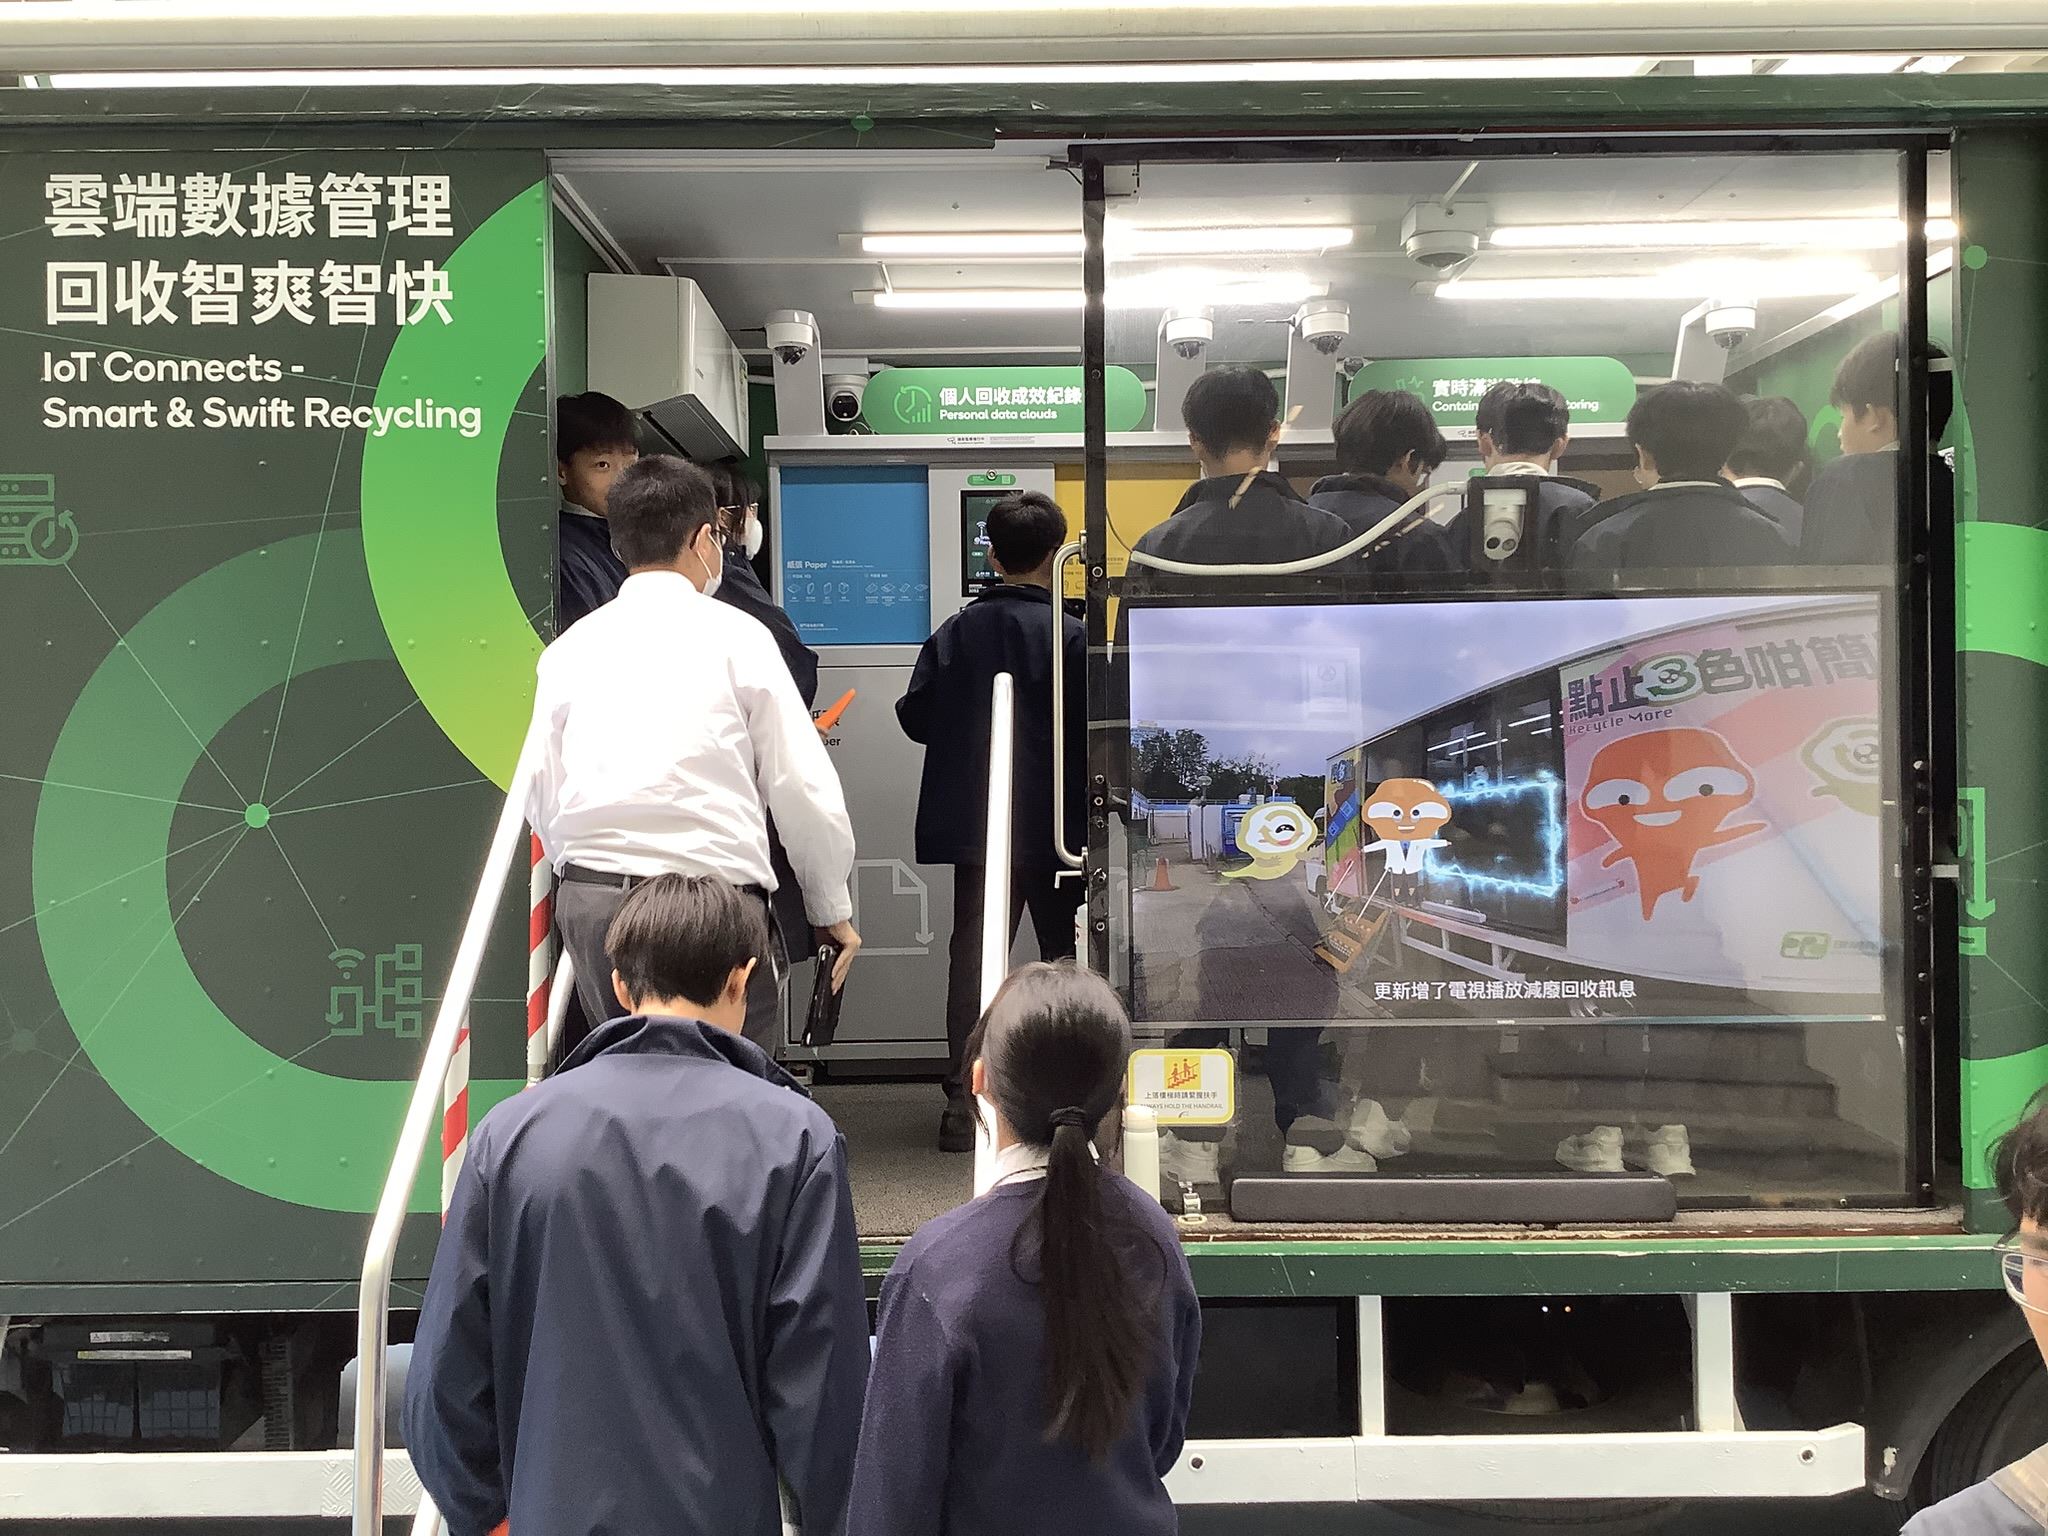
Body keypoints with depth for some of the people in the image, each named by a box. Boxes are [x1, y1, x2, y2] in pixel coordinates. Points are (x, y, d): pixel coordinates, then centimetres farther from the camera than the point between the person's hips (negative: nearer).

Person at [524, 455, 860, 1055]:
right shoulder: (735, 635, -1)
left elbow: (542, 794, 9)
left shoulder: (569, 647, 10)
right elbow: (802, 785, -1)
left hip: (588, 898, 5)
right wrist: (832, 908, 10)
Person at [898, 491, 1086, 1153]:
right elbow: (1094, 729, -13)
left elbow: (914, 715, 3)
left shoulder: (954, 632, 1)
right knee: (1068, 957, 9)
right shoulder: (1070, 636, -11)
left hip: (972, 824, 3)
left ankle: (964, 1098, 8)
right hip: (1053, 826, -3)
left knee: (973, 953, 8)